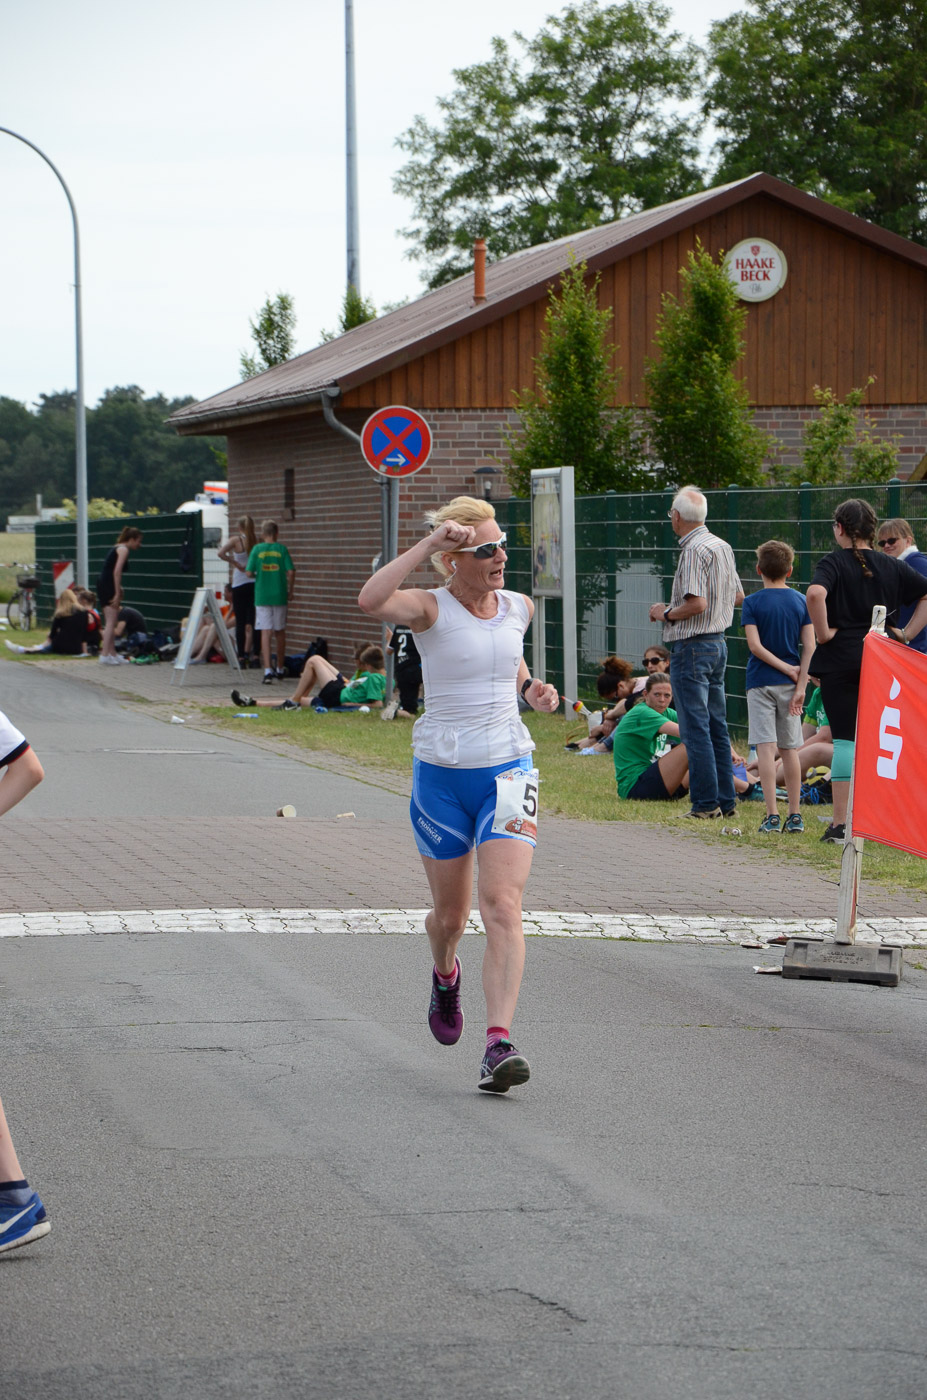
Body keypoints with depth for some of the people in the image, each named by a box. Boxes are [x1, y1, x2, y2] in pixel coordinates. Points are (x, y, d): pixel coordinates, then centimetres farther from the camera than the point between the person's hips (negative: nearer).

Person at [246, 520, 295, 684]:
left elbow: (249, 572, -5)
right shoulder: (282, 549, -2)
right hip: (279, 596, 1)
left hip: (262, 596, -1)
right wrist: (290, 591, 6)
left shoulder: (257, 549, -3)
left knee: (265, 633, -2)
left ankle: (268, 670, -14)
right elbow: (291, 572, -7)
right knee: (280, 632, 13)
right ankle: (280, 669, 25)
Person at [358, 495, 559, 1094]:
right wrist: (428, 544, -31)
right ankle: (446, 974, 49)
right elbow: (371, 600, -32)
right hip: (442, 775, -2)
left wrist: (531, 685, 8)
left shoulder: (519, 608, 6)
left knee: (503, 906, -15)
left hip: (508, 772, 2)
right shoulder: (431, 609, -10)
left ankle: (500, 1043, -23)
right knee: (451, 913, 13)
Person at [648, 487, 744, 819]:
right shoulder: (722, 546, 11)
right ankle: (726, 800, 14)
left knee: (695, 729, -5)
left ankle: (706, 802, -5)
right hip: (718, 642, 9)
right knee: (717, 727, 12)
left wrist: (666, 614, -9)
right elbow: (738, 597, 19)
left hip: (692, 647, -9)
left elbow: (696, 604, -26)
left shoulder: (694, 551, -17)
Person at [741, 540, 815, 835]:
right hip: (789, 686, 3)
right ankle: (795, 815, 11)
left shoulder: (752, 603, -5)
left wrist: (786, 668, -8)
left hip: (761, 683, -3)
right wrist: (800, 685, -4)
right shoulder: (801, 601, 3)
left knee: (765, 747, -5)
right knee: (790, 749, 10)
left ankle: (772, 815, -11)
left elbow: (755, 645, -14)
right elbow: (810, 646, -3)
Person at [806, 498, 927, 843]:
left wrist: (823, 633, -14)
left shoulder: (834, 563, -6)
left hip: (840, 661, -3)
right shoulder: (891, 566, 7)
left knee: (845, 739, -1)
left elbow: (815, 594, -26)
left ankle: (840, 824, -2)